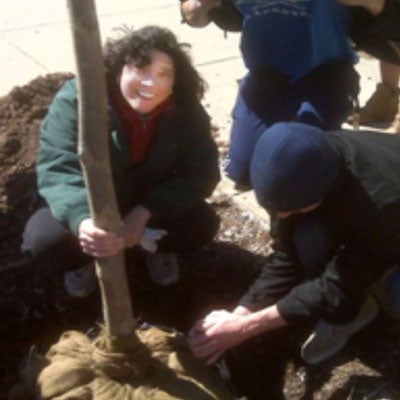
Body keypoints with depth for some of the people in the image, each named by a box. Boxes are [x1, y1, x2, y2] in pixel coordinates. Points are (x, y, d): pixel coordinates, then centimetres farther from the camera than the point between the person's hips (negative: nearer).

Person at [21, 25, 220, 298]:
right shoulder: (77, 99, -28)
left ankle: (159, 247, 15)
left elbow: (201, 172, -20)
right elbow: (57, 169, -35)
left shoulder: (186, 112, -20)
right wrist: (81, 220, -57)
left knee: (202, 225, -23)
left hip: (151, 207, 2)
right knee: (43, 240, -28)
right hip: (89, 208, -1)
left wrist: (143, 213, -32)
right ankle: (82, 261, 10)